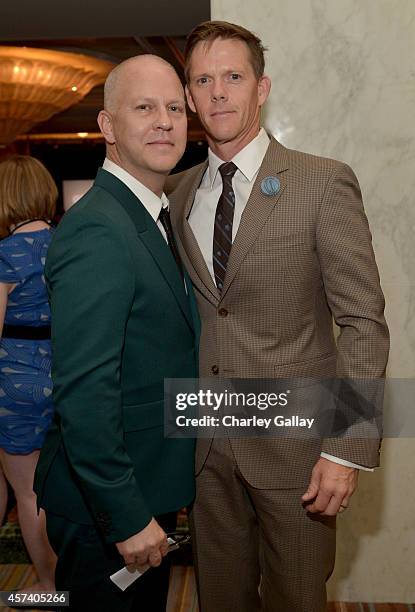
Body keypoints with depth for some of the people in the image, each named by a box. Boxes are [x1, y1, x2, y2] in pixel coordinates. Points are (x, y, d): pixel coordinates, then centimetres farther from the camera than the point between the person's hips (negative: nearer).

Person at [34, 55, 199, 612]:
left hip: (152, 489, 9)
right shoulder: (96, 230, -24)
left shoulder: (154, 216, 7)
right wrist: (126, 516, -21)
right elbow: (83, 394, -27)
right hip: (105, 505, -9)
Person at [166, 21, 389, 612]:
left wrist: (348, 450, -16)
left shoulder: (324, 184, -9)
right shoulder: (178, 191, 5)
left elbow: (364, 323, -11)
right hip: (206, 443, 4)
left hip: (293, 442, -3)